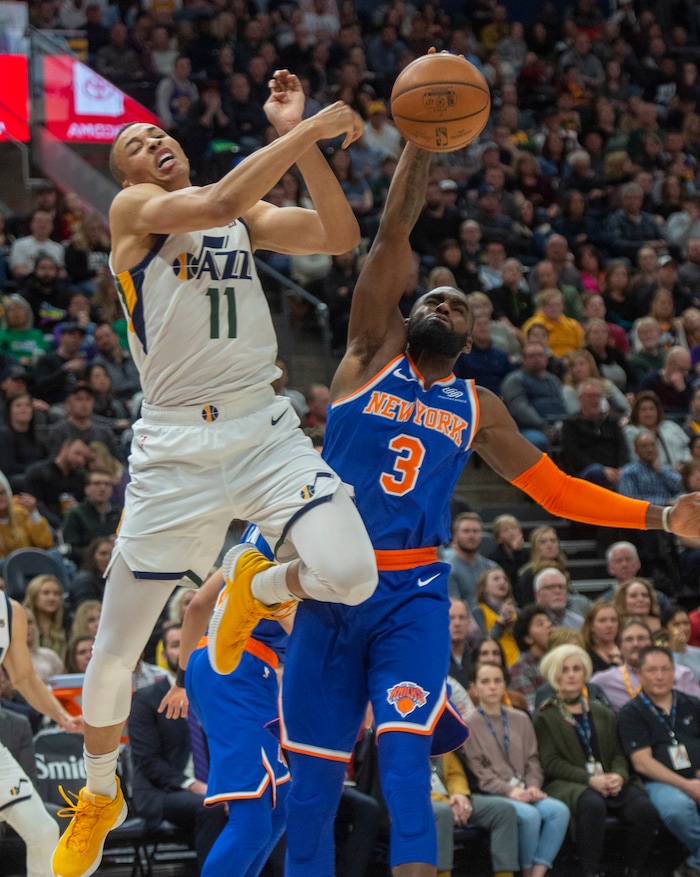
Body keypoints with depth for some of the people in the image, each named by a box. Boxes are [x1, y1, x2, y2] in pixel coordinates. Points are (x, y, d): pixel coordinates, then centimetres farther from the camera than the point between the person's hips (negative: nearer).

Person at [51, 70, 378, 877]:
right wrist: (306, 133, -21)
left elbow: (341, 237, 2)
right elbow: (216, 203, -20)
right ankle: (99, 797, 30)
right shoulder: (132, 210, -1)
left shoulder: (248, 217, 15)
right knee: (114, 652, 4)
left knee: (349, 576, -23)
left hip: (264, 430, 3)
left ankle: (260, 592, 13)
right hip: (174, 446, -3)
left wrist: (300, 136, -3)